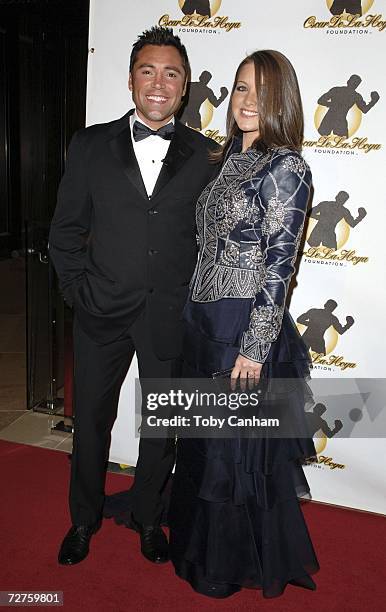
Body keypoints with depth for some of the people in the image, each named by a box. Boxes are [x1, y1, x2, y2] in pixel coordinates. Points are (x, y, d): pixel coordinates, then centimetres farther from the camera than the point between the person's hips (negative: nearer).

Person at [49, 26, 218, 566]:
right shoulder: (91, 145, 2)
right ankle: (85, 518, 37)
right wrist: (79, 289, -4)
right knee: (90, 421, 13)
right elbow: (66, 229, 4)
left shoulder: (206, 156, 2)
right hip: (102, 312, 1)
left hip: (173, 316, 0)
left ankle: (147, 516, 37)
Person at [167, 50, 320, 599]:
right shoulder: (230, 160, 12)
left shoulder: (286, 168, -12)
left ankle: (233, 566, 31)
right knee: (204, 443, 20)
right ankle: (203, 547, 43)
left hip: (244, 328, -8)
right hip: (204, 320, 8)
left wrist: (255, 347, -18)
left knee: (236, 450, 7)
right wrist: (195, 317, 15)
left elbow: (279, 264, -16)